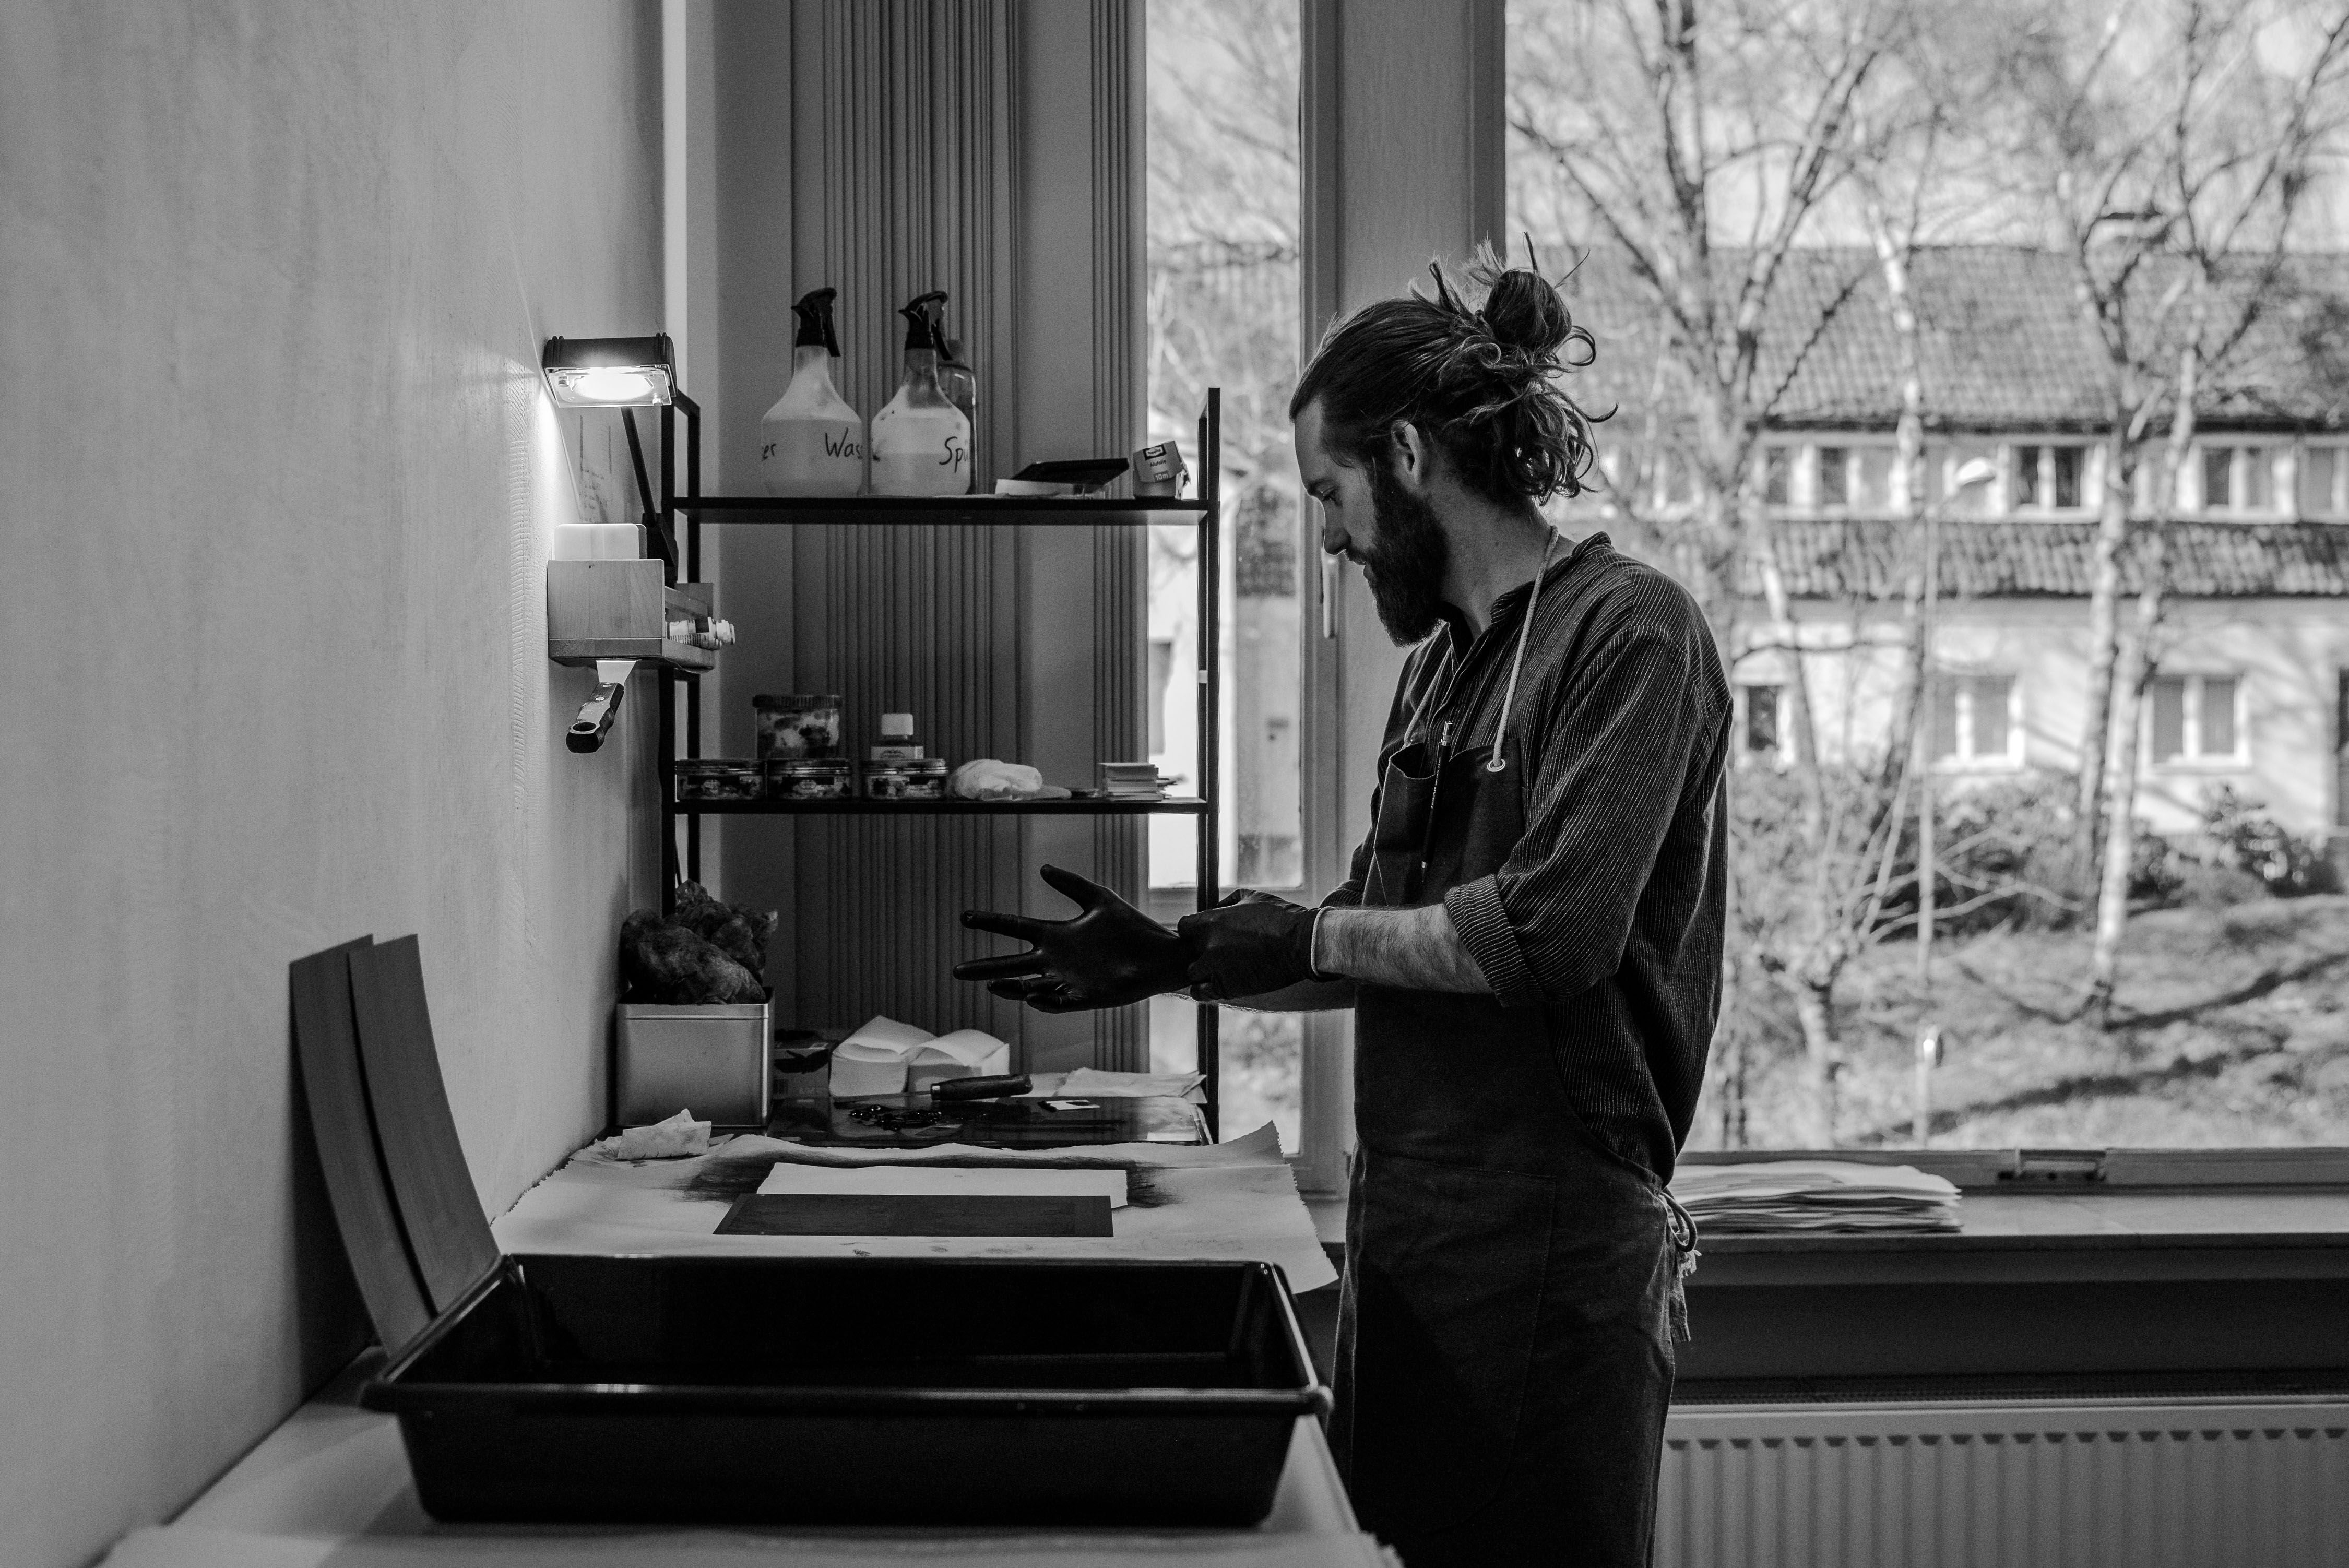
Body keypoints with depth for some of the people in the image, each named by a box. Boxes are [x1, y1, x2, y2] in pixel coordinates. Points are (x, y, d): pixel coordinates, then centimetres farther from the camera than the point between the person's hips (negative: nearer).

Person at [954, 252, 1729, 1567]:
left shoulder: (1630, 630, -11)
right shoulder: (1443, 661, 14)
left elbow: (1553, 928, -21)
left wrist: (1306, 935, -10)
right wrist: (1177, 959, 10)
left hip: (1552, 1242, -8)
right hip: (1405, 1220, 8)